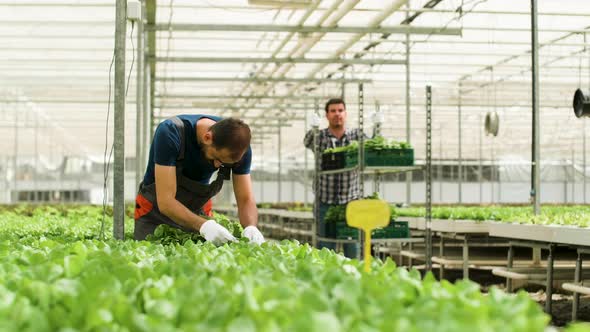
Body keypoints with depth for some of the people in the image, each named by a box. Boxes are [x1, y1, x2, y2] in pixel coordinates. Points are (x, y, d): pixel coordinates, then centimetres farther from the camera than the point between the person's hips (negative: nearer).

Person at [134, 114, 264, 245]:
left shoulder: (238, 143, -21)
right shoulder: (170, 133, -34)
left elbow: (246, 200, -18)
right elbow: (165, 201, -36)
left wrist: (251, 228, -39)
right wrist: (204, 225, -50)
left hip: (197, 213, 3)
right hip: (156, 211, -3)